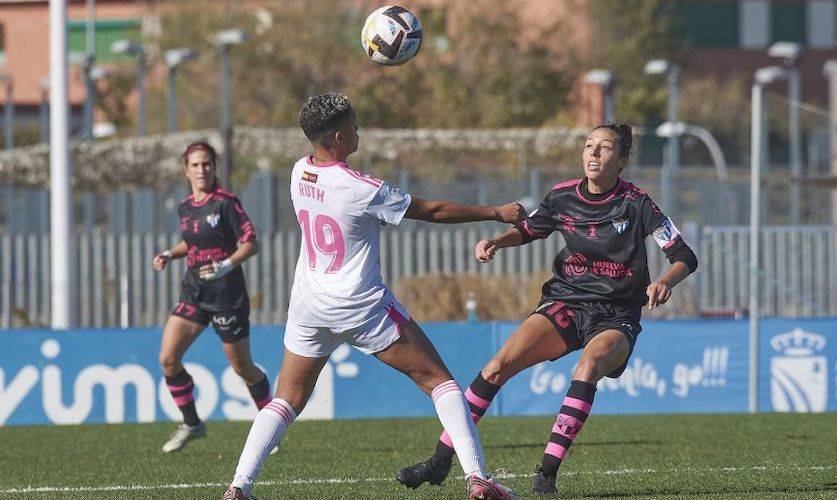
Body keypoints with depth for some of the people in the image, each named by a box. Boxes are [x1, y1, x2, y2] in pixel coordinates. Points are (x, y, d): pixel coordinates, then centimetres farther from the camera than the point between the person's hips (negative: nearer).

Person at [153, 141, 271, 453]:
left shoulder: (226, 204, -12)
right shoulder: (185, 208, 8)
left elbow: (251, 244, -13)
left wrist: (226, 266, -27)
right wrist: (169, 255, 8)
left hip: (227, 295, -6)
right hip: (193, 293, 6)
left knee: (243, 368, 3)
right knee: (167, 359, -6)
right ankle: (191, 424, 10)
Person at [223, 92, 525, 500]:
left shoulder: (299, 173, -1)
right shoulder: (364, 190, -18)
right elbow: (432, 211, -9)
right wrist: (497, 214, 0)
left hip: (308, 309, 5)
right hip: (363, 309, -5)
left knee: (286, 402, 11)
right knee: (438, 380, 3)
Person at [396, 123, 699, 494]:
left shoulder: (636, 204, -9)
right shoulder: (563, 197, 2)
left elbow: (685, 257, -10)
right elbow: (529, 230, 22)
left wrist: (665, 282, -31)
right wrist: (497, 241, 1)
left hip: (616, 320, -3)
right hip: (566, 306, 3)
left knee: (589, 364, -36)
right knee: (499, 365, -16)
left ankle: (547, 471, -34)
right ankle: (441, 460, -10)